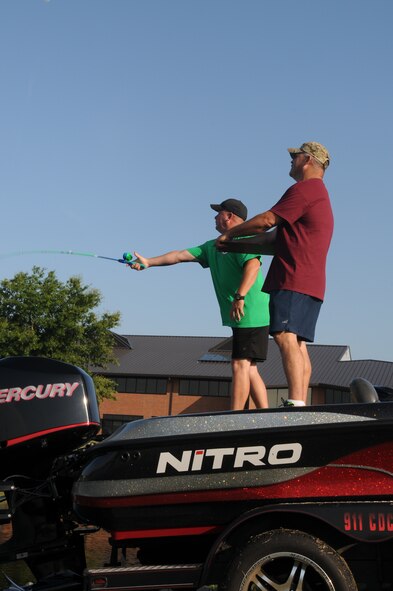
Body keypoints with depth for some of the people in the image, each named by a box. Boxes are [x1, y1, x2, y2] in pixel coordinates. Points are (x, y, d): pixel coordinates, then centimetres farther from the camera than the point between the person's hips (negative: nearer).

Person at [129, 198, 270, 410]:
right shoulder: (213, 246, 22)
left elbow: (253, 265, -24)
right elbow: (181, 255, 19)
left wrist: (240, 296, -34)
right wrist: (149, 262, 15)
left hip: (250, 313, -9)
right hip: (243, 317, 10)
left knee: (240, 365, -11)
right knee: (248, 368, 8)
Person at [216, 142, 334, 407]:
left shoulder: (305, 189, -6)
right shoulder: (320, 195, 28)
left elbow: (267, 220, -10)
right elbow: (279, 236, 30)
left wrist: (230, 233, 3)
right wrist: (235, 245, 29)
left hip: (293, 279, -10)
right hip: (310, 283, 10)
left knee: (286, 337, -19)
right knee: (298, 344, 5)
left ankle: (295, 403, -28)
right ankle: (301, 404, 2)